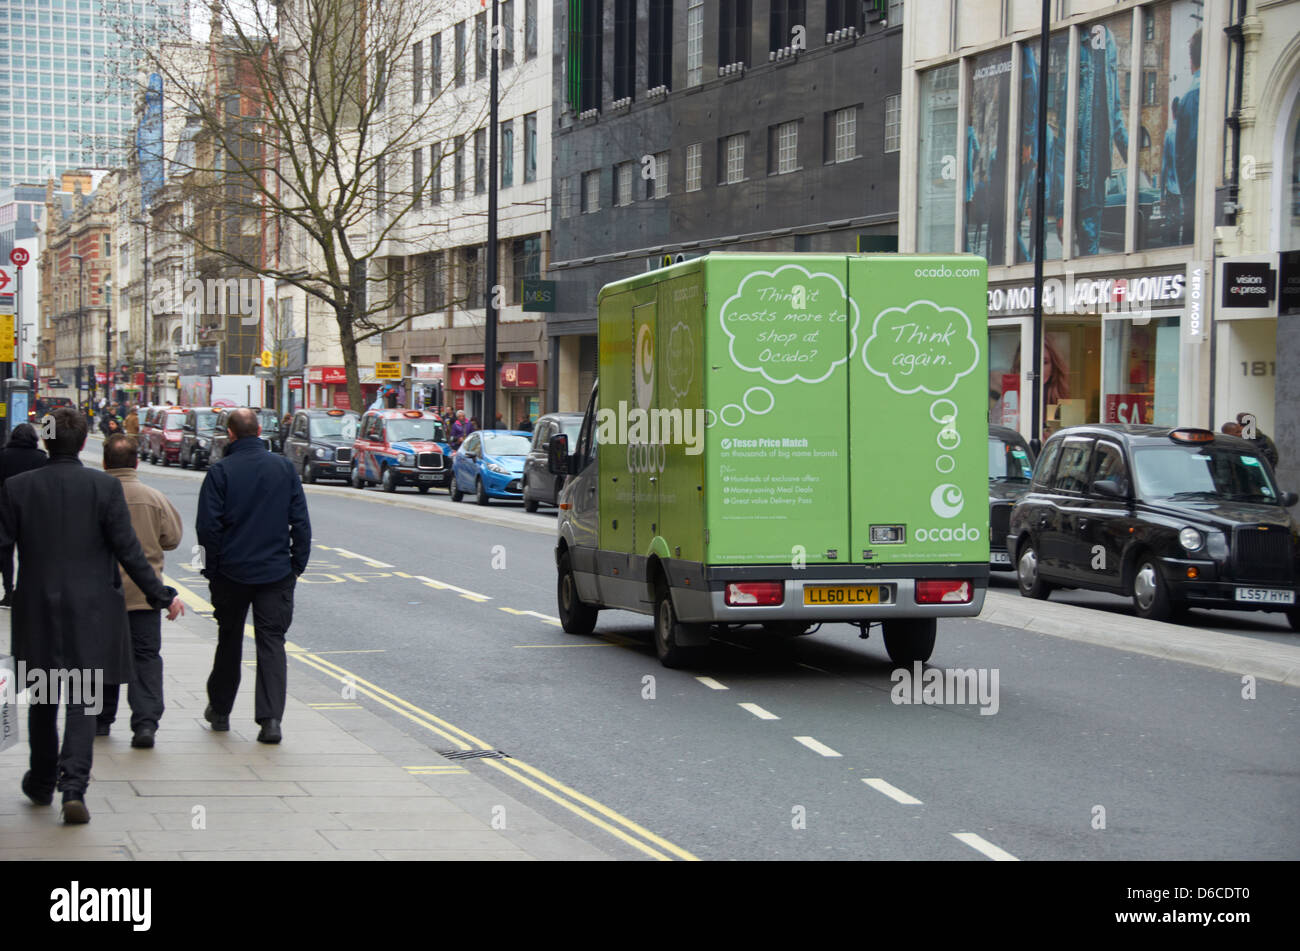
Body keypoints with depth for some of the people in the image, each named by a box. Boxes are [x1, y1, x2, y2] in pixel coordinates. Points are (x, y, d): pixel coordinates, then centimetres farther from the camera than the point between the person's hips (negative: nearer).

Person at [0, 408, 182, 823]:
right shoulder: (105, 487, -9)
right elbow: (128, 551, -9)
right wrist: (163, 596, -1)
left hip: (37, 612, 2)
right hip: (91, 615, -2)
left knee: (42, 700, 18)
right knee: (83, 701, 2)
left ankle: (42, 783, 32)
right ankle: (73, 787, -12)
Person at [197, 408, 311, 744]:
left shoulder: (220, 472, -7)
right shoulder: (284, 467, 0)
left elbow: (208, 526, -8)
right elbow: (300, 522, 2)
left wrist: (211, 569, 2)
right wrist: (298, 564, 9)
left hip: (232, 572, -1)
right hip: (276, 571, 1)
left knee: (229, 641, 16)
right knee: (272, 642, 0)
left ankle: (220, 710, 28)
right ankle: (271, 719, -12)